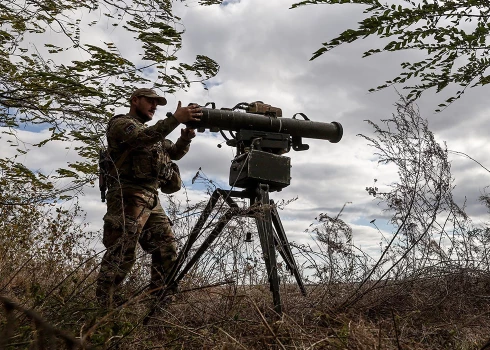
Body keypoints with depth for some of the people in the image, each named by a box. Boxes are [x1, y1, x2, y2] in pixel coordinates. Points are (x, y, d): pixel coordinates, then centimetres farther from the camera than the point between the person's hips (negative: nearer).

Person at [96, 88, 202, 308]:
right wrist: (175, 119, -25)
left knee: (167, 250, 5)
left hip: (151, 199, 9)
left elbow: (175, 153, 19)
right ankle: (107, 309, -1)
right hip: (128, 197, -9)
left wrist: (185, 137, -2)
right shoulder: (121, 123, 0)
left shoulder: (154, 133, 26)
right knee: (120, 255, -9)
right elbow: (142, 138, -21)